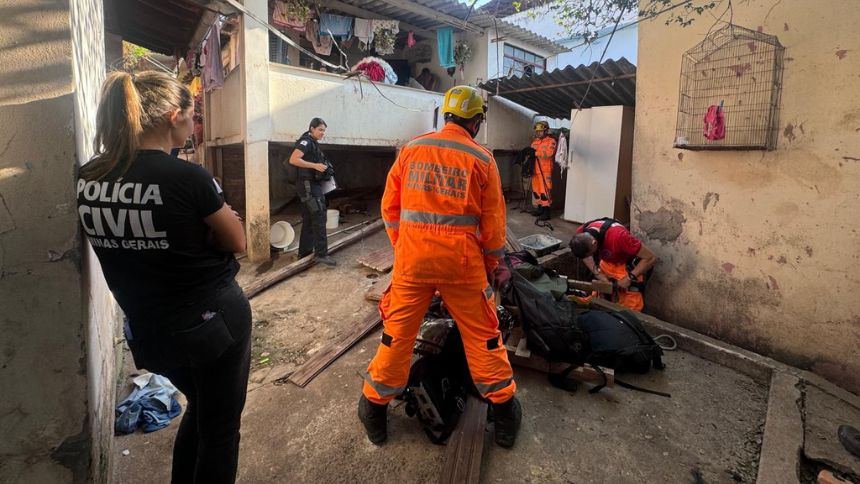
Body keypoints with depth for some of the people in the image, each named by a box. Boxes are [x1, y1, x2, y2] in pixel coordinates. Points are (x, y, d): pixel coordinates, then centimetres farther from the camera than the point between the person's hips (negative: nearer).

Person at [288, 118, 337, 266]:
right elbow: (293, 159, -24)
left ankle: (304, 252, 20)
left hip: (312, 185, 10)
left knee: (308, 220, 13)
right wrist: (315, 165, -26)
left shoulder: (313, 143, 18)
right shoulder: (306, 141, -11)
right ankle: (321, 253, -10)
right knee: (319, 218, -11)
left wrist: (324, 168, 10)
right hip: (308, 185, -10)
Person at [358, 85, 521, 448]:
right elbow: (493, 221, 0)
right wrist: (490, 264, 14)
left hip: (411, 258, 2)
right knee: (482, 336, 12)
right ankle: (503, 409, 26)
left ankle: (375, 408, 27)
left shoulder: (411, 149, 4)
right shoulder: (482, 159, -1)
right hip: (462, 260, -1)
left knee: (397, 334, 13)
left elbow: (390, 207, 7)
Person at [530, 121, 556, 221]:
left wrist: (535, 153, -20)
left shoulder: (551, 141, -4)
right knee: (536, 190, 11)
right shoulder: (535, 141, 18)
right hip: (535, 169, 7)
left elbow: (548, 153, -19)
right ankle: (539, 208, 23)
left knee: (545, 190, -9)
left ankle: (546, 212, -7)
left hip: (545, 170, -7)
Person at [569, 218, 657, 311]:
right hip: (606, 263, 5)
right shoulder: (580, 234, -23)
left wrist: (630, 278, -25)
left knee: (629, 305, -6)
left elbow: (651, 258, -28)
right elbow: (585, 256, 0)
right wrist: (597, 273, -12)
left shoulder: (617, 236, -39)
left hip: (629, 265, -5)